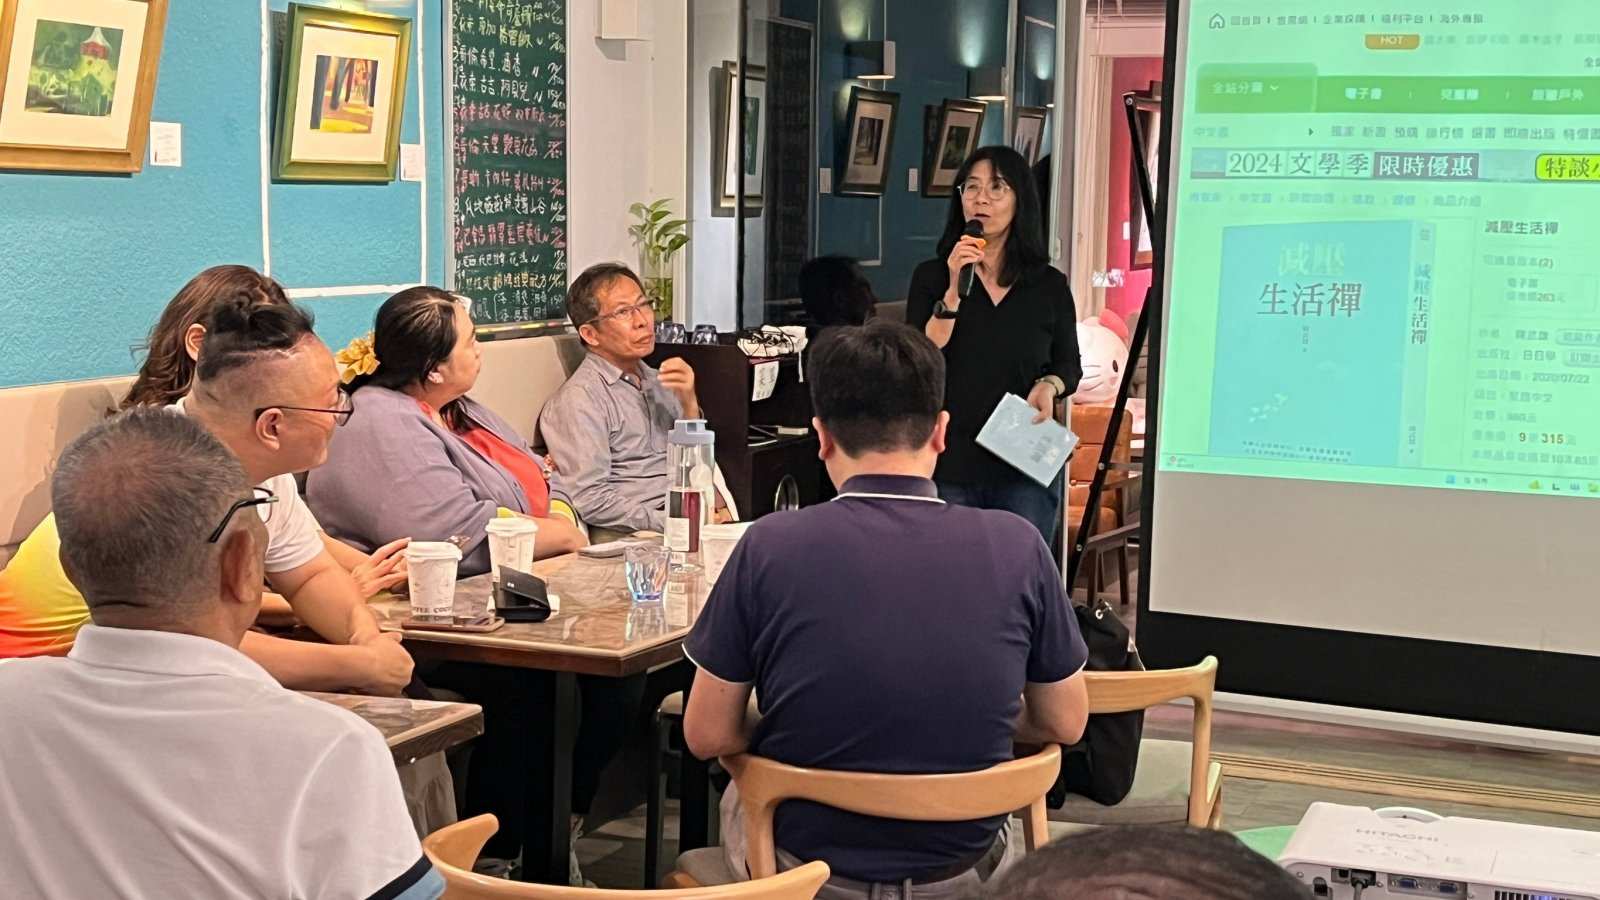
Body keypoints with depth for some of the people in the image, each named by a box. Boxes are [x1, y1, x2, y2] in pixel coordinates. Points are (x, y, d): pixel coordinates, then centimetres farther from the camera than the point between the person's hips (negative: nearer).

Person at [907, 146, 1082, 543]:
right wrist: (954, 291, -14)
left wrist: (1050, 387, -7)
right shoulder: (931, 277, 2)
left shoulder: (1050, 285, 5)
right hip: (950, 467, -1)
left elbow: (1069, 365, 15)